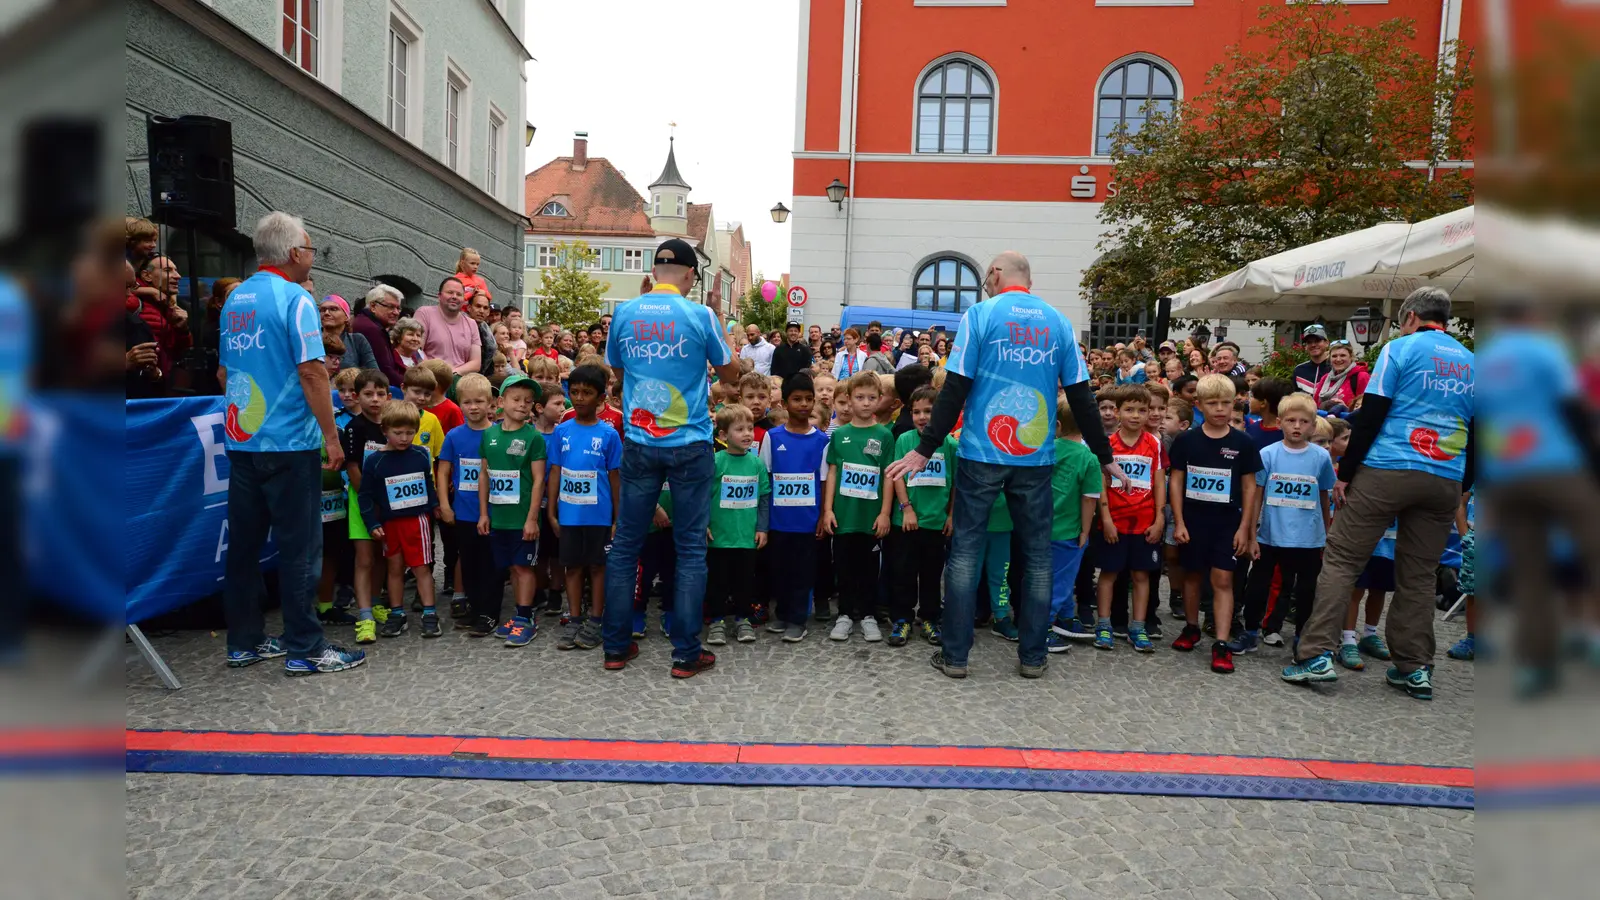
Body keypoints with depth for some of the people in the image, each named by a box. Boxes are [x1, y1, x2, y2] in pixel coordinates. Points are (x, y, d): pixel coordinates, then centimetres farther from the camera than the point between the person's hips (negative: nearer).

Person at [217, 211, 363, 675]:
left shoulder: (234, 299, 13)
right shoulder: (295, 300, -12)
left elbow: (225, 371, 19)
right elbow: (311, 374, -17)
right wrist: (331, 437, -12)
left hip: (241, 440, 8)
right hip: (289, 443, -8)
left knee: (244, 543, 12)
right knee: (300, 546, -2)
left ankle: (244, 641, 21)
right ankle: (305, 649, 3)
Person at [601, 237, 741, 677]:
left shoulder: (624, 313, 2)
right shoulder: (700, 316, -8)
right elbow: (730, 373, 5)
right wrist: (718, 323, 20)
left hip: (639, 443, 3)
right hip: (689, 443, -3)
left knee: (626, 542, 11)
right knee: (691, 547, 4)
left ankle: (616, 646, 17)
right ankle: (686, 653, 6)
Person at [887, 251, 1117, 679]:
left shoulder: (981, 314, -3)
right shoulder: (1058, 322, 7)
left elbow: (955, 388, -9)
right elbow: (1080, 395, 7)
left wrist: (926, 448, -5)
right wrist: (1104, 455, 16)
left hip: (982, 454, -3)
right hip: (1036, 457, 3)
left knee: (965, 550, 5)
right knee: (1037, 555, 11)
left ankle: (955, 655, 8)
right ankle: (1032, 656, 17)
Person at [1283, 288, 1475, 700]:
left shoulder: (1400, 348, 0)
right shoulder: (1470, 363, 15)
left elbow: (1371, 415, -7)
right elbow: (1475, 430, 16)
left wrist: (1344, 473, -4)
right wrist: (1463, 488, 21)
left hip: (1386, 471, -5)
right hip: (1446, 481, 5)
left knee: (1341, 559, -2)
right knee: (1418, 574, 12)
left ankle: (1316, 654, -8)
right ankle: (1415, 668, 16)